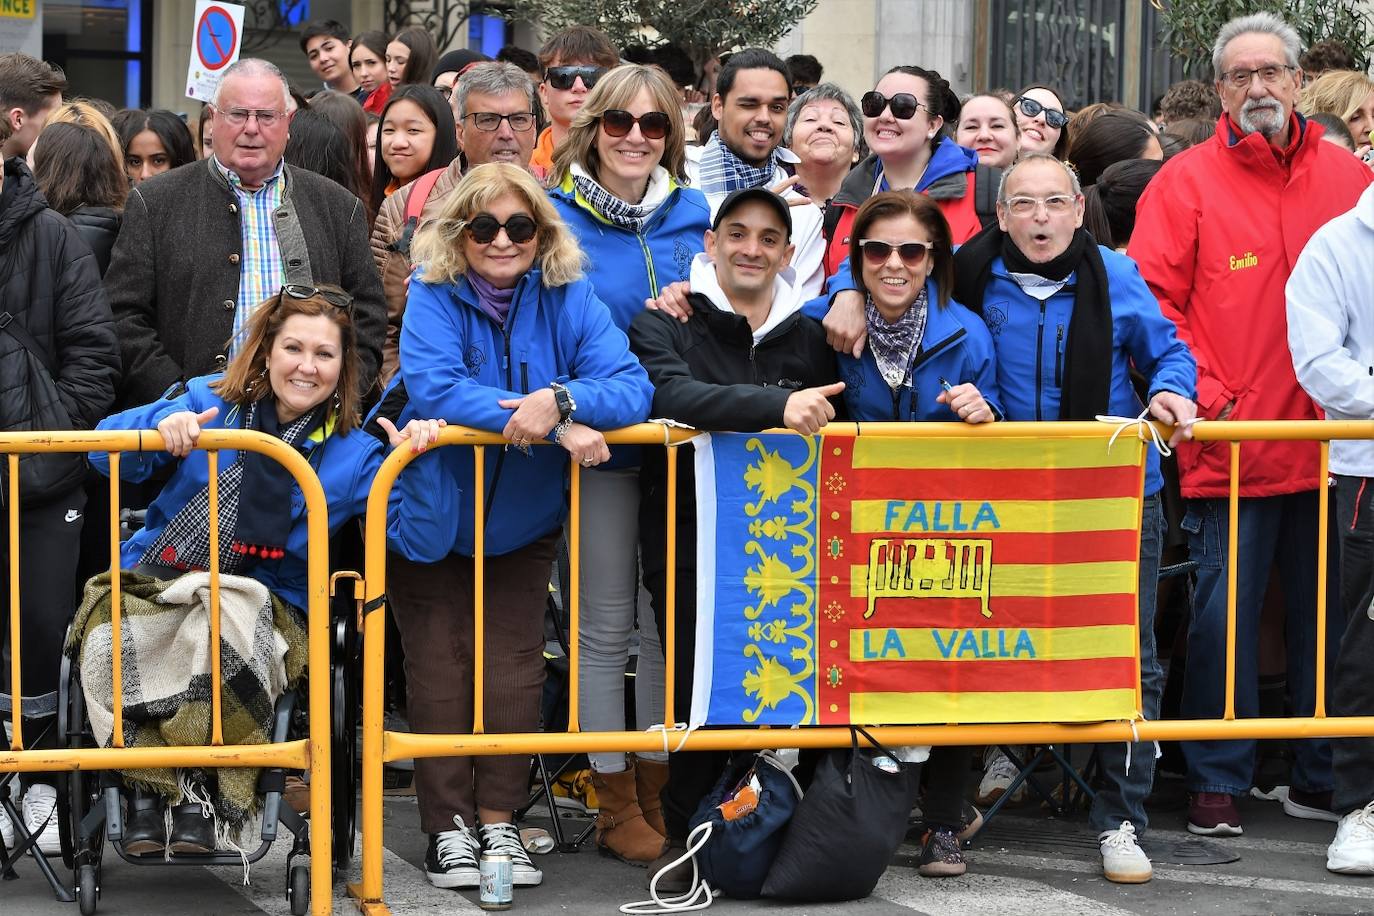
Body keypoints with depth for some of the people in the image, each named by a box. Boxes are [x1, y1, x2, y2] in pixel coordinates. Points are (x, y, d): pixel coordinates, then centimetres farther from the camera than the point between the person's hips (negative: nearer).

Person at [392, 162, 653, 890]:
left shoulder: (568, 299, -10)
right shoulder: (434, 295, -16)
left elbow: (630, 388, -19)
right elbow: (432, 386, -31)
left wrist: (561, 398, -40)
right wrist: (557, 427, -36)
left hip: (520, 520, 2)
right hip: (430, 510, -2)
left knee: (512, 666, 2)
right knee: (439, 667, 1)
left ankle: (498, 821, 12)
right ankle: (447, 826, 8)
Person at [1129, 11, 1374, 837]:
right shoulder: (1187, 182, 1)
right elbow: (1151, 301, -2)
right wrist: (1201, 394, -10)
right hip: (1229, 447, -3)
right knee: (1224, 614, -1)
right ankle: (1218, 785, 9)